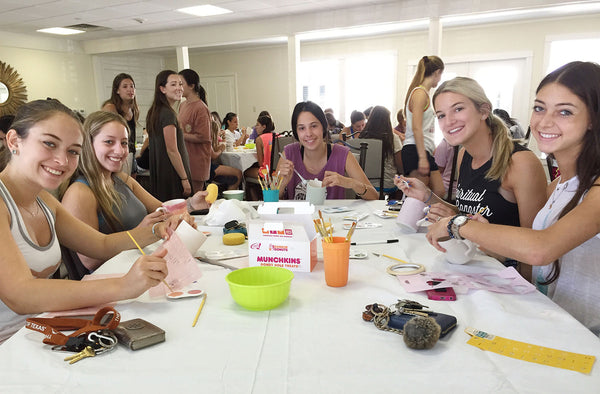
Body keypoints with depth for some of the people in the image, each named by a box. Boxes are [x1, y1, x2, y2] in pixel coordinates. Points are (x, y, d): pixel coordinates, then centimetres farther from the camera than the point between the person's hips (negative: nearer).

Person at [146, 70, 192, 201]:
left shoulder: (154, 112, 13)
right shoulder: (168, 114, -16)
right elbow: (172, 150, -20)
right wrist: (185, 179, -16)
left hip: (158, 175, 10)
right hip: (172, 178, -10)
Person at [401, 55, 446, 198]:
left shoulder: (424, 93, 20)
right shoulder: (420, 93, -10)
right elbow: (416, 128, -20)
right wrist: (422, 158, -25)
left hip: (426, 151, 10)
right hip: (415, 150, -10)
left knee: (439, 192, 9)